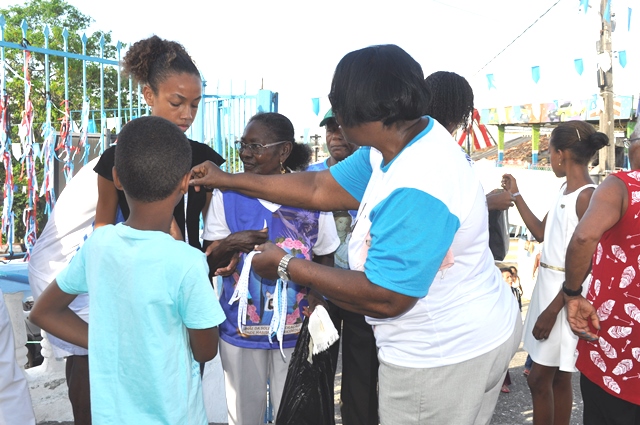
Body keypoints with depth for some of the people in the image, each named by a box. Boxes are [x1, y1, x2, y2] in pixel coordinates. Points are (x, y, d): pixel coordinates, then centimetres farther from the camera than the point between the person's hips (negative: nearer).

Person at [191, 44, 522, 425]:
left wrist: (287, 266, -17)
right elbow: (320, 189, 6)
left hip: (443, 357, -9)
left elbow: (384, 298, -28)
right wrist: (227, 179, 8)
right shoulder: (403, 139, -1)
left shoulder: (416, 191, -33)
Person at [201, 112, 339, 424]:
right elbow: (209, 264, -3)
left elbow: (326, 261, 3)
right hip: (240, 329, 1)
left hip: (295, 331, 0)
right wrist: (229, 244, -23)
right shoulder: (226, 195, -5)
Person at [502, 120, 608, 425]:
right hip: (548, 284, 9)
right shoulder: (566, 190, 9)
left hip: (566, 293, -9)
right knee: (557, 376, 16)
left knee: (539, 378, 1)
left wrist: (552, 310, -19)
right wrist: (516, 195, 16)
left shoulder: (587, 197, -19)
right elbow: (541, 233, 19)